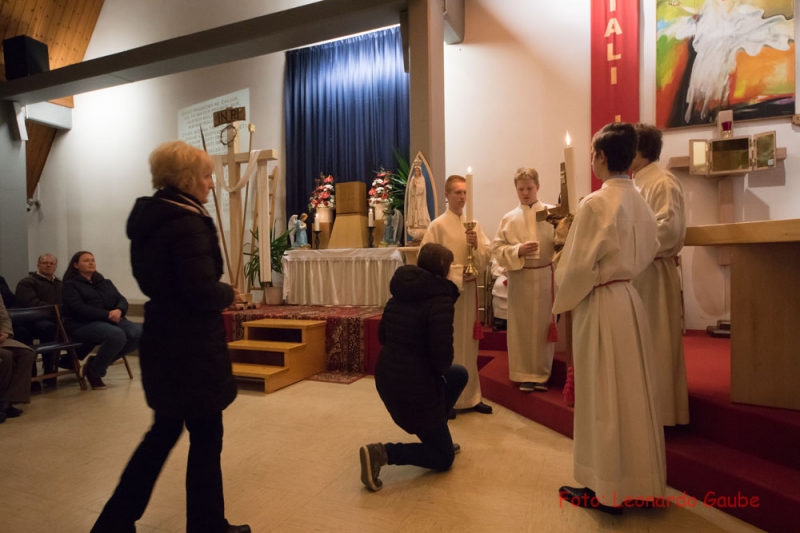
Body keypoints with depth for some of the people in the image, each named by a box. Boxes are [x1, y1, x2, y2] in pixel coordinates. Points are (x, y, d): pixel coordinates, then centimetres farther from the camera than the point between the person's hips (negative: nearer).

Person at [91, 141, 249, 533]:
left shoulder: (147, 217, 10)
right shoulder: (187, 222, -19)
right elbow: (203, 291, -27)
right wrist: (229, 293, -5)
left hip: (163, 341, 9)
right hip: (192, 347, -9)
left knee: (164, 430, 23)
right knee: (206, 437, 7)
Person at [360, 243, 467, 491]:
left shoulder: (399, 293, 4)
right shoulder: (440, 299, -20)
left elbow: (382, 336, 14)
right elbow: (443, 355, -25)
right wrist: (440, 368, -3)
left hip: (387, 377, 8)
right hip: (414, 385, -8)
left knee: (460, 375, 28)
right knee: (444, 459, 14)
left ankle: (434, 435, 29)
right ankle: (383, 453, -5)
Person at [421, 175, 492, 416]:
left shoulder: (474, 224, 9)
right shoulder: (438, 225, -6)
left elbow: (487, 255, 6)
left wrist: (476, 245, -13)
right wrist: (451, 272, -17)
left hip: (470, 288, 5)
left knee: (469, 343, 13)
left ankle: (470, 396, 26)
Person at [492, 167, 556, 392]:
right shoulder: (509, 218, 3)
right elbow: (497, 249, -1)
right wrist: (518, 250, -16)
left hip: (545, 276, 0)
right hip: (519, 278, 0)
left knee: (544, 325, 9)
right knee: (521, 326, 7)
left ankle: (542, 373, 25)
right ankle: (525, 374, 21)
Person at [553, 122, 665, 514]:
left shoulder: (596, 203, -17)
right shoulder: (639, 202, 6)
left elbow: (578, 267, -15)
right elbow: (647, 252, 16)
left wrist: (562, 303, -1)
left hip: (600, 305, -8)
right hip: (631, 299, 8)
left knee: (603, 396, 4)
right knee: (634, 392, 16)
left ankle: (607, 489, 18)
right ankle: (641, 480, 32)